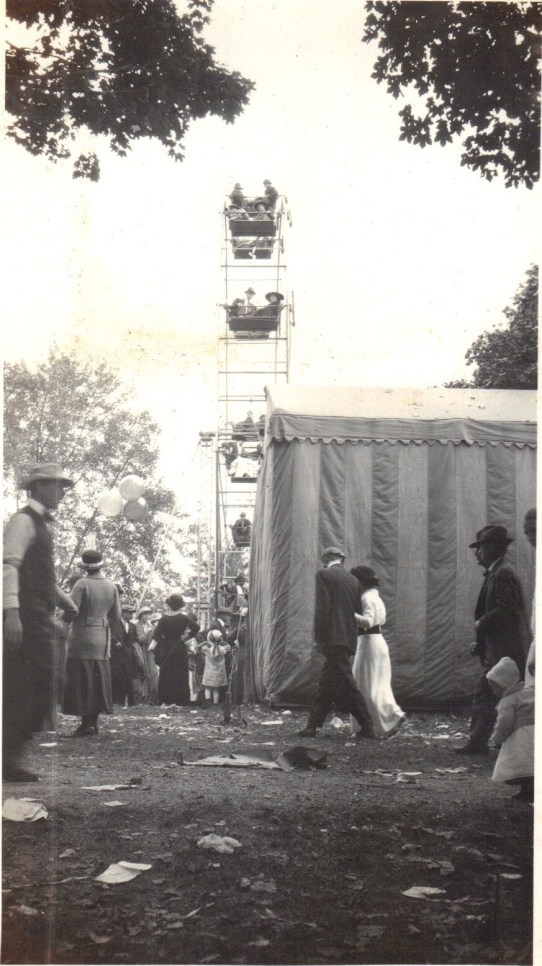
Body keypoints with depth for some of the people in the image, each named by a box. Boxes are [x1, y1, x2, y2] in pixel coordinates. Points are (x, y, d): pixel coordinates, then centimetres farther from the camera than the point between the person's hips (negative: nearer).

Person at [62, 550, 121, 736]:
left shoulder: (82, 584, -14)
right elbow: (116, 616, 9)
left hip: (82, 638, -6)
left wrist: (67, 618, 5)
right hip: (103, 638, 6)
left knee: (81, 681, -2)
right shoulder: (111, 586, 4)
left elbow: (69, 614, -17)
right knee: (98, 679, 11)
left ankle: (87, 723, -7)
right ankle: (94, 722, 14)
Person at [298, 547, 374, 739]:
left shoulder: (324, 574, -4)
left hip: (333, 638, -7)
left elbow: (322, 607, -12)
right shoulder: (353, 580, 15)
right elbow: (356, 611, 16)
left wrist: (319, 638, -10)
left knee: (346, 684, -6)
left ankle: (367, 727, -6)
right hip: (348, 638, 7)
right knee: (326, 683, 12)